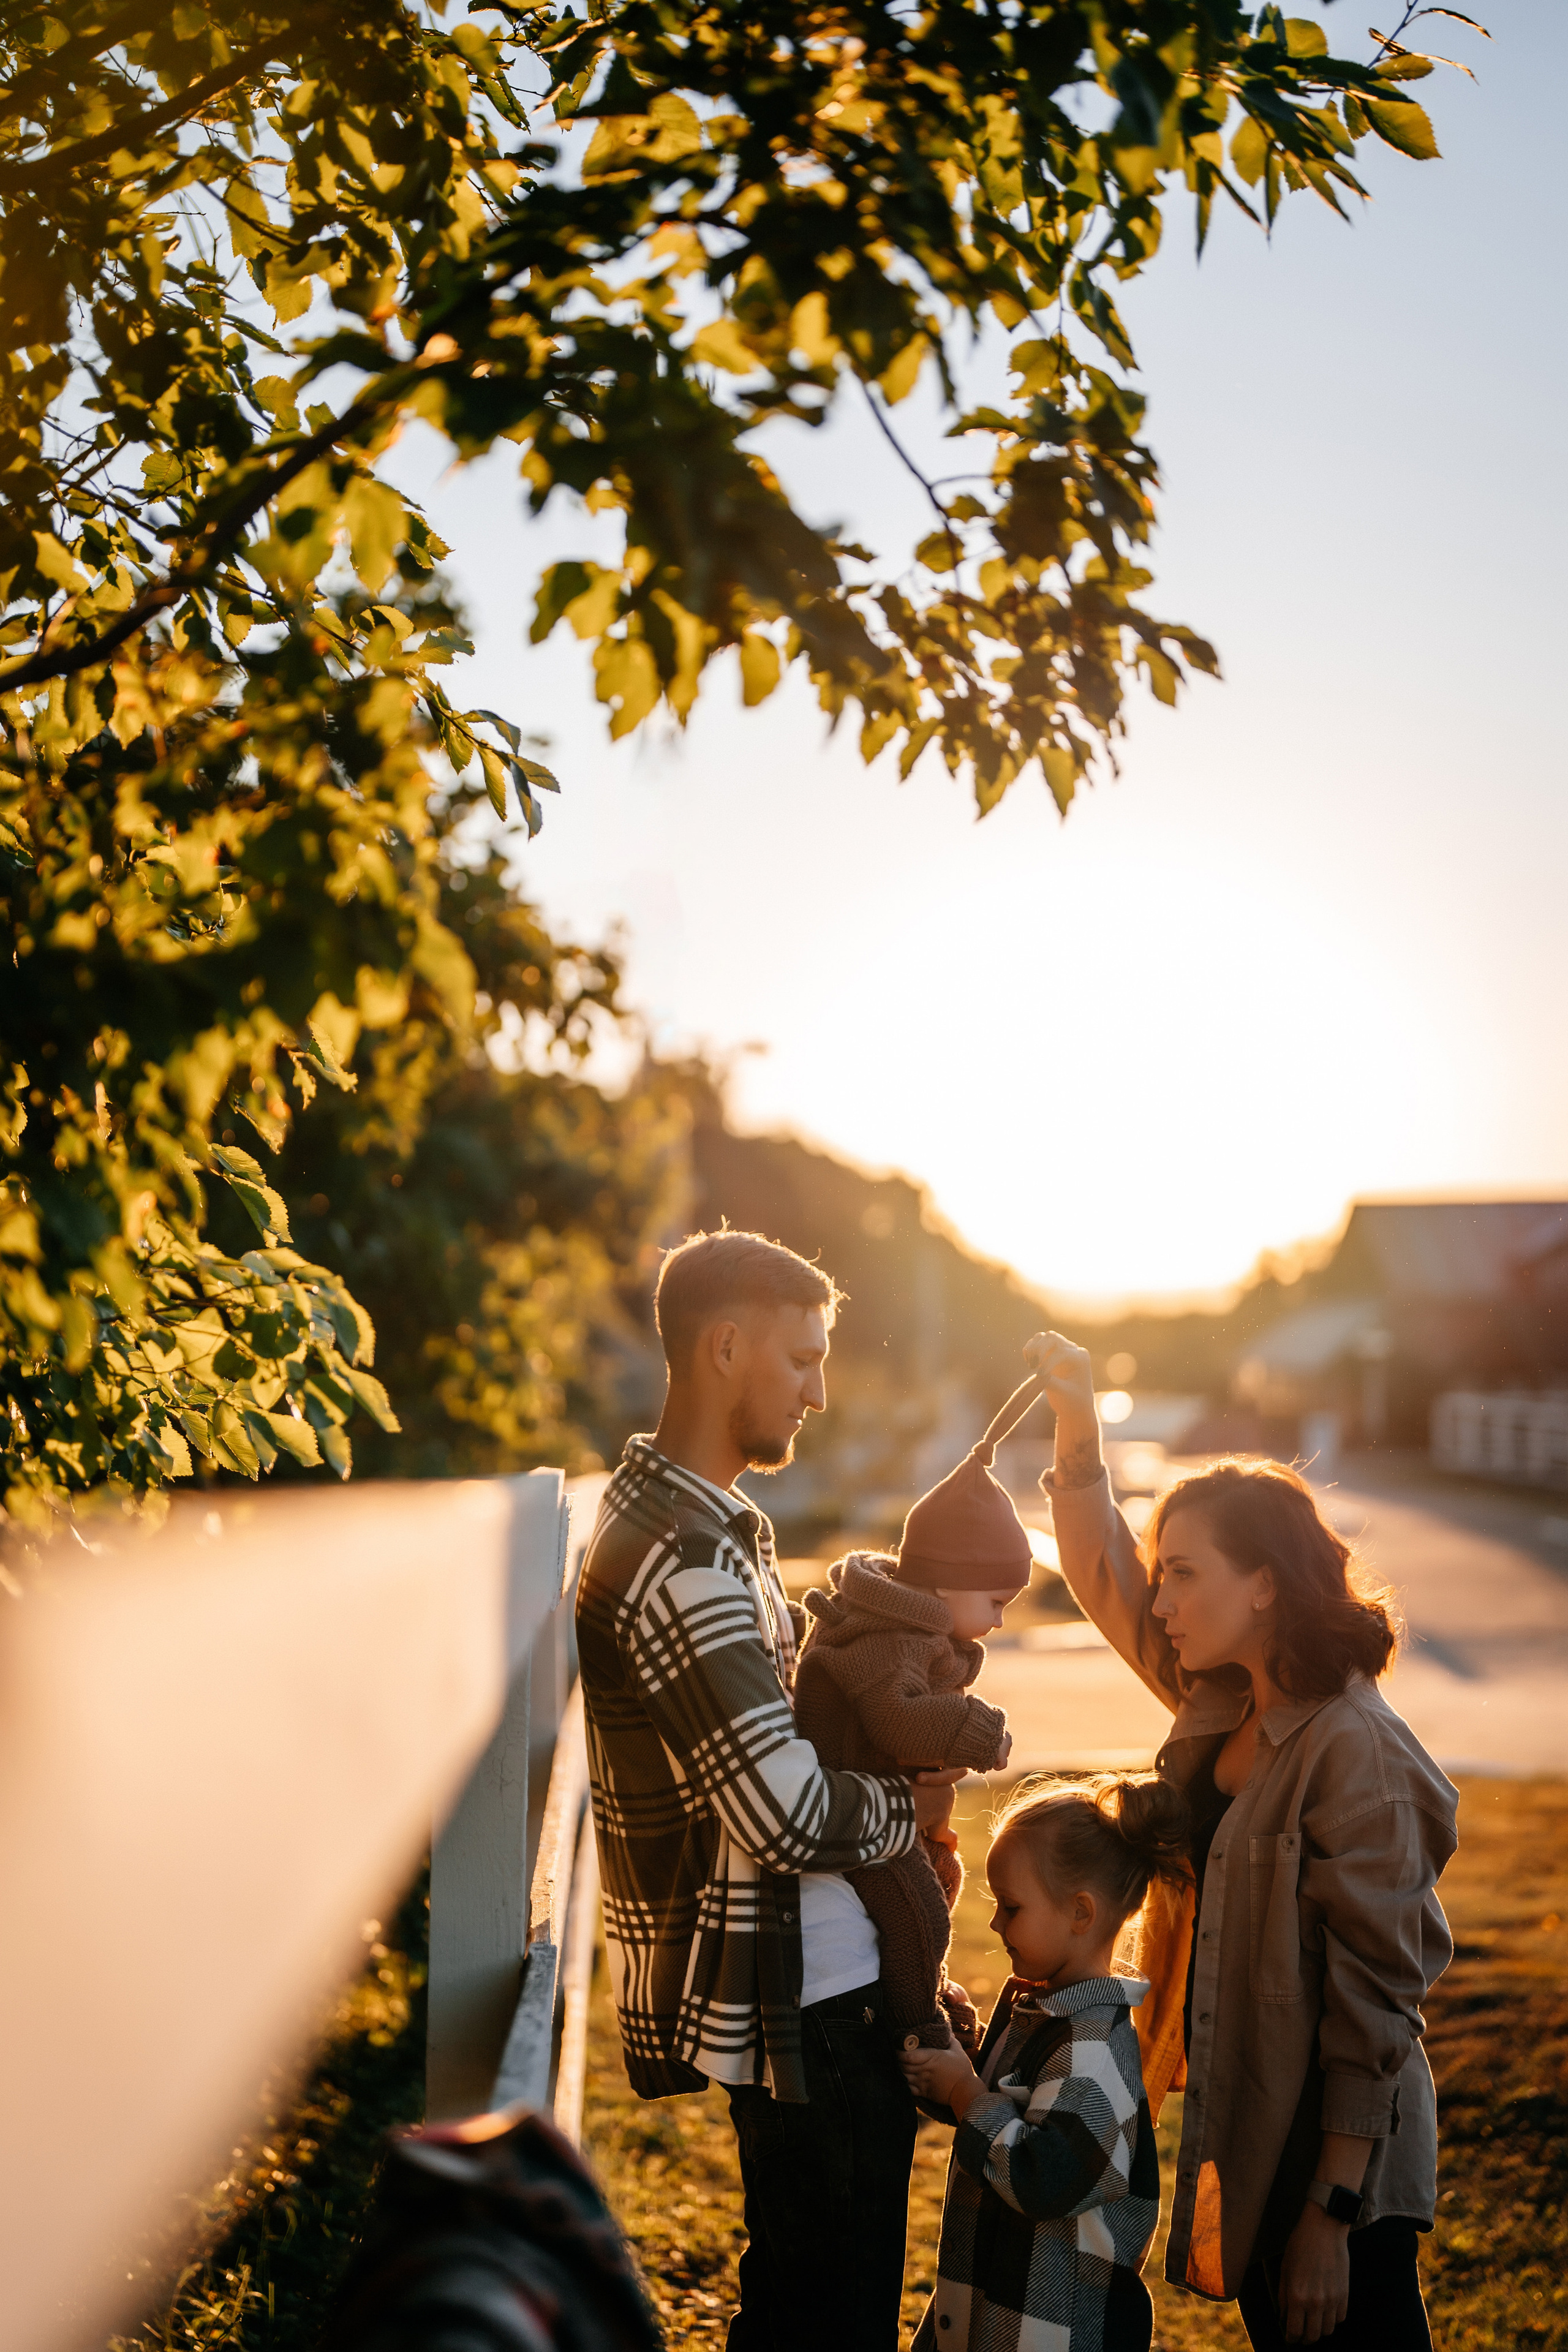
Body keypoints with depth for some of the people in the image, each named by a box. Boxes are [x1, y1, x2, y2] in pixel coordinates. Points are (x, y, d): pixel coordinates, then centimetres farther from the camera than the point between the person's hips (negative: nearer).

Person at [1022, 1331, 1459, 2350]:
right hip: (1245, 2131, 8)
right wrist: (1079, 1425, 6)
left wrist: (1331, 2216, -20)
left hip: (1335, 2153, -8)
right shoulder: (1224, 1705, 4)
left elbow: (1374, 2001, -21)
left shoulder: (1357, 1753, -21)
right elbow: (1110, 1580, 17)